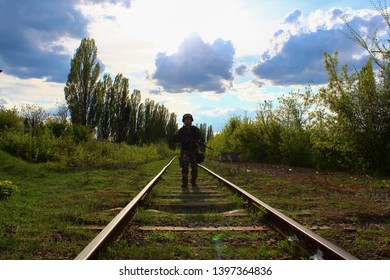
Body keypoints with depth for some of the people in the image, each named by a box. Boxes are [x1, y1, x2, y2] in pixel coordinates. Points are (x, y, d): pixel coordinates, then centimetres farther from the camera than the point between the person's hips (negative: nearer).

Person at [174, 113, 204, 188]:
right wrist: (183, 139, -20)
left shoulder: (196, 130, 5)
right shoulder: (181, 130, 5)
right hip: (185, 151, -1)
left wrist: (198, 143, -23)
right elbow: (175, 138, -4)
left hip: (194, 152, 1)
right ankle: (184, 182, -11)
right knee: (185, 166, -16)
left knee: (194, 168, 3)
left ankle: (193, 182, 17)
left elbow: (201, 139, 0)